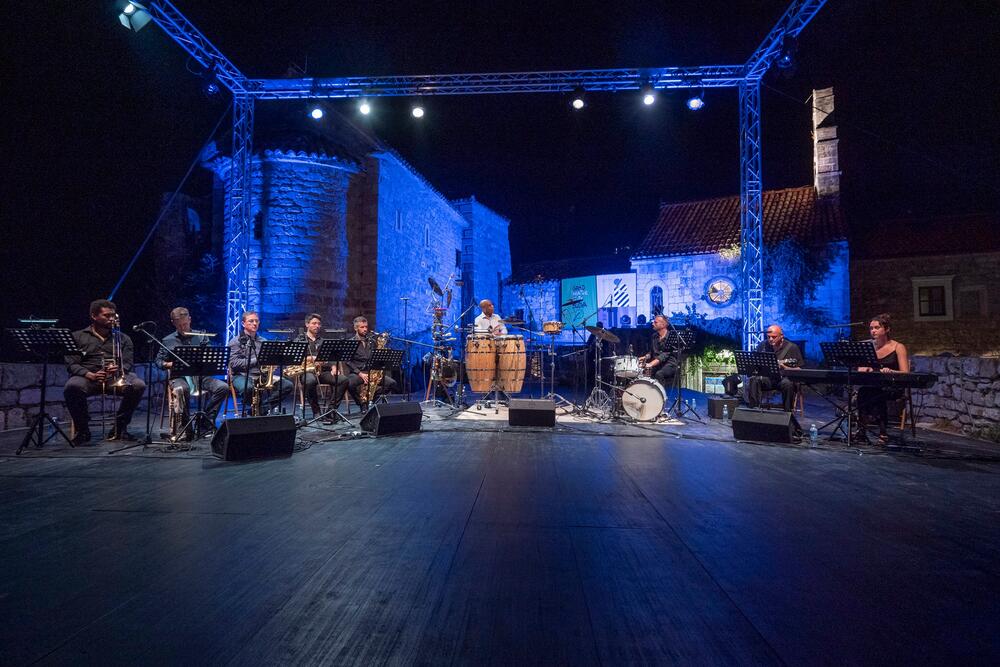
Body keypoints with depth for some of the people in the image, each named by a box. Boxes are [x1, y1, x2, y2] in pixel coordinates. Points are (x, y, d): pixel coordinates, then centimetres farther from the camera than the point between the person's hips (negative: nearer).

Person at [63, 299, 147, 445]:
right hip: (88, 376, -1)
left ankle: (120, 427, -12)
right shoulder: (77, 337, 14)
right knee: (72, 387, -36)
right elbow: (71, 364, 4)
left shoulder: (122, 338, 19)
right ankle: (82, 430, -12)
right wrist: (90, 375, -17)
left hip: (116, 378, 1)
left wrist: (118, 370, -16)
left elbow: (128, 363, 10)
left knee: (139, 386, -30)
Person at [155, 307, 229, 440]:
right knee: (181, 390, -38)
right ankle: (183, 429, -27)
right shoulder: (167, 341, 13)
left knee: (223, 387, -24)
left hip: (200, 375, 2)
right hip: (179, 376, -2)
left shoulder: (201, 337, 16)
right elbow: (159, 361, 12)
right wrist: (169, 364, -10)